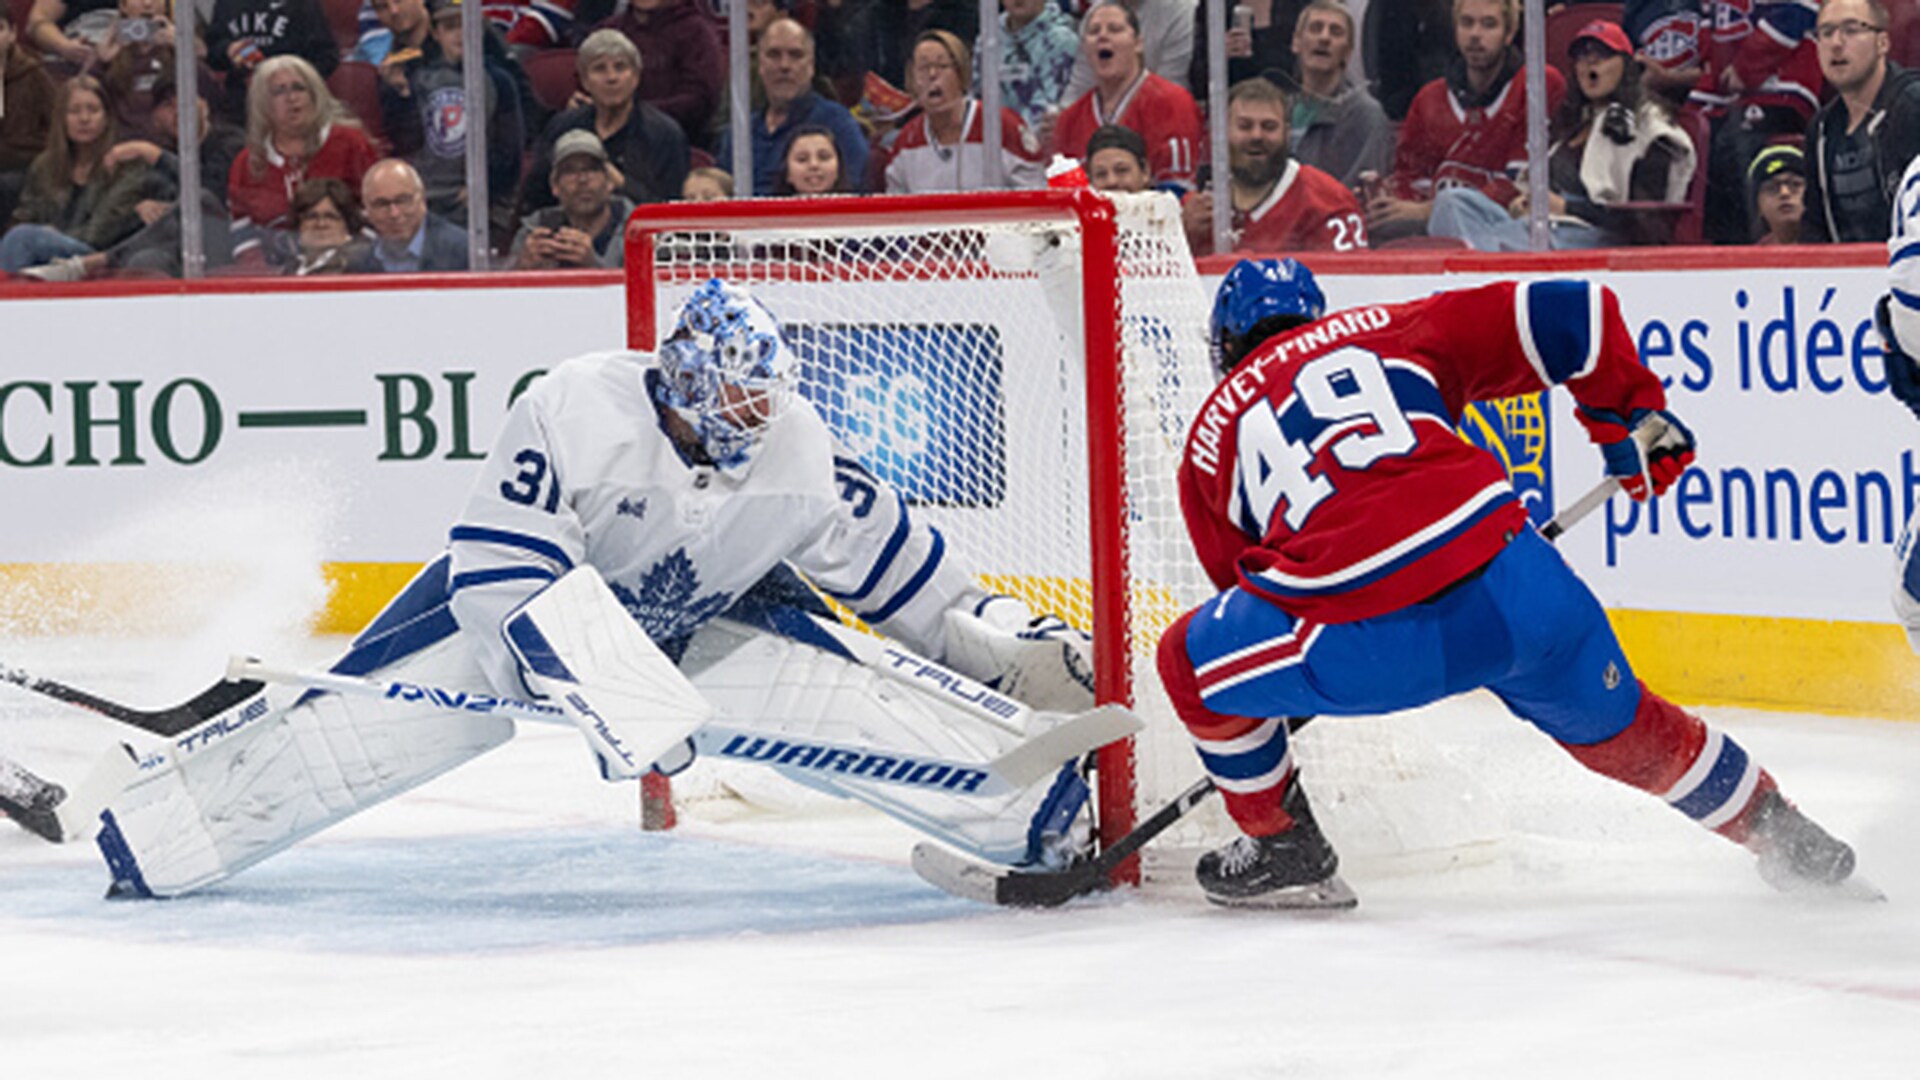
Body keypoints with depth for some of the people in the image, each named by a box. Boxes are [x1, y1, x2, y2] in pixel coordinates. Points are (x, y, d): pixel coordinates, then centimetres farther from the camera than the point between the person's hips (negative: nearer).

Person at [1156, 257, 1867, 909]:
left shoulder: (1213, 435, 23)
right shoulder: (1393, 330, 24)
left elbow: (1249, 603, 29)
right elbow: (1570, 315, 17)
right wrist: (1634, 414, 31)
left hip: (1363, 640, -3)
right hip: (1510, 583, 3)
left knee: (1195, 661, 24)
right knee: (1612, 723, 30)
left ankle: (1284, 851, 31)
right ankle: (1779, 835, 41)